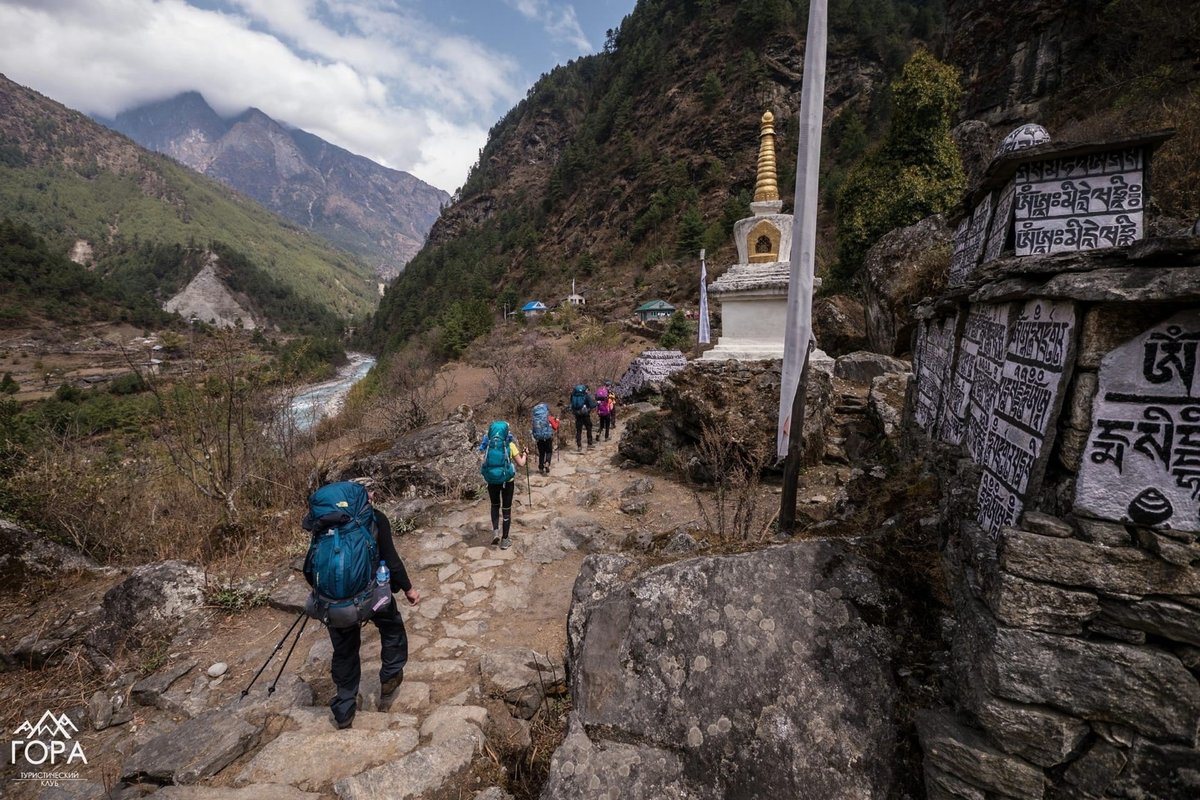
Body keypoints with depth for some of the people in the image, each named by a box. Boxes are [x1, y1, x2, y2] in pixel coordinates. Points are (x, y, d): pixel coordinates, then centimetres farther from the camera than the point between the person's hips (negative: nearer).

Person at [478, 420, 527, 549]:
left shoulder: (486, 445, -4)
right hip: (507, 480, -2)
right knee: (506, 509, 11)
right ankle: (504, 540, 15)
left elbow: (481, 465, -4)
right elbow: (521, 464, -8)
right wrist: (524, 455, 12)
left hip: (492, 480, 2)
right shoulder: (510, 445, -9)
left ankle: (495, 531, 9)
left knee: (495, 505, 25)